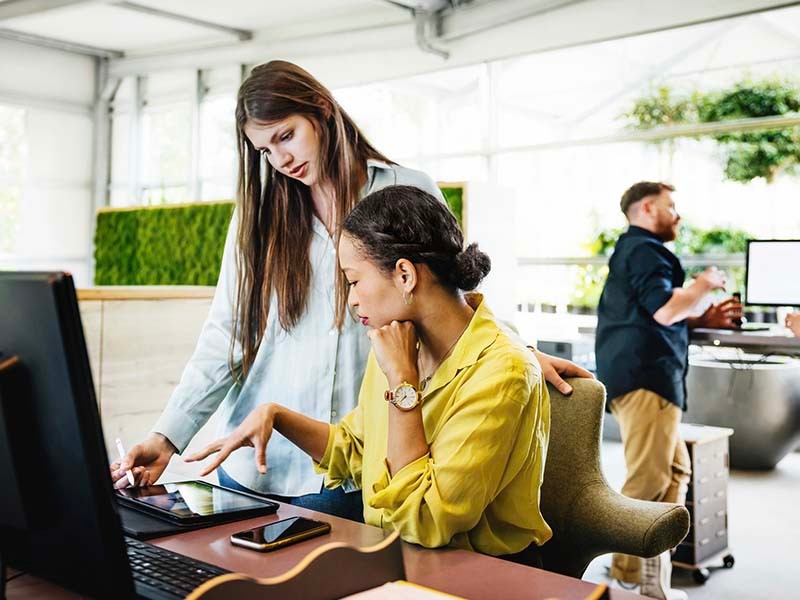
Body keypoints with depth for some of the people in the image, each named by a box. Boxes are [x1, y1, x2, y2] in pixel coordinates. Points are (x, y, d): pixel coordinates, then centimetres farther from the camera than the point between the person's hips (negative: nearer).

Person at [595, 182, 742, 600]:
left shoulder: (633, 250, 27)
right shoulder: (644, 250, -7)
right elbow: (664, 310, -19)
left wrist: (702, 320, 20)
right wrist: (703, 285, -1)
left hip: (639, 375, 11)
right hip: (646, 377, -11)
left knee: (674, 473, 13)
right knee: (648, 483, -11)